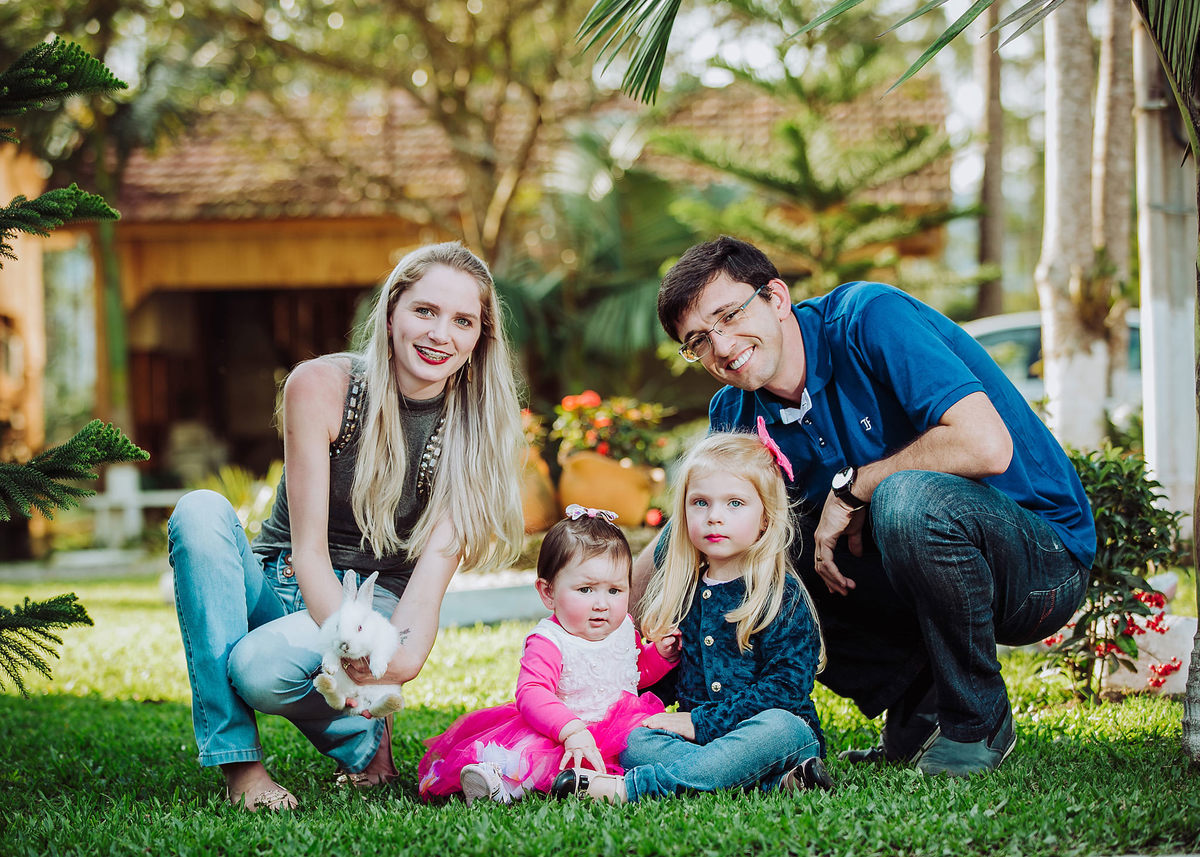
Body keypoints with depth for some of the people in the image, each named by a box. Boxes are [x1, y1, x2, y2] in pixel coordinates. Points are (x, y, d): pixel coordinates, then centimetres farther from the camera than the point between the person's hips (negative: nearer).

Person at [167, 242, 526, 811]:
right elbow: (308, 548, -18)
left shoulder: (476, 426, -9)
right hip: (282, 587, 2)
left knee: (261, 666, -35)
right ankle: (237, 759, -27)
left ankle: (363, 739, 0)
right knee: (200, 511, -31)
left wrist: (406, 652, -40)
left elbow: (435, 562, -18)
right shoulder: (320, 386, -14)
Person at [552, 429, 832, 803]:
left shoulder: (783, 596, -4)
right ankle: (775, 777, -35)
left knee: (777, 727, -38)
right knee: (636, 741, -23)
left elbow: (786, 684, -14)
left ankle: (633, 787, -44)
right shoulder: (681, 591, 13)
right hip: (694, 738, 5)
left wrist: (701, 722, -17)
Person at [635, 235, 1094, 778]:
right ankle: (919, 710, 2)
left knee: (909, 498, -36)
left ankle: (977, 722, -13)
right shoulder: (736, 416, 3)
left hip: (1044, 558, -7)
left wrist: (852, 487, -20)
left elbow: (986, 445, -31)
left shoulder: (868, 316, -19)